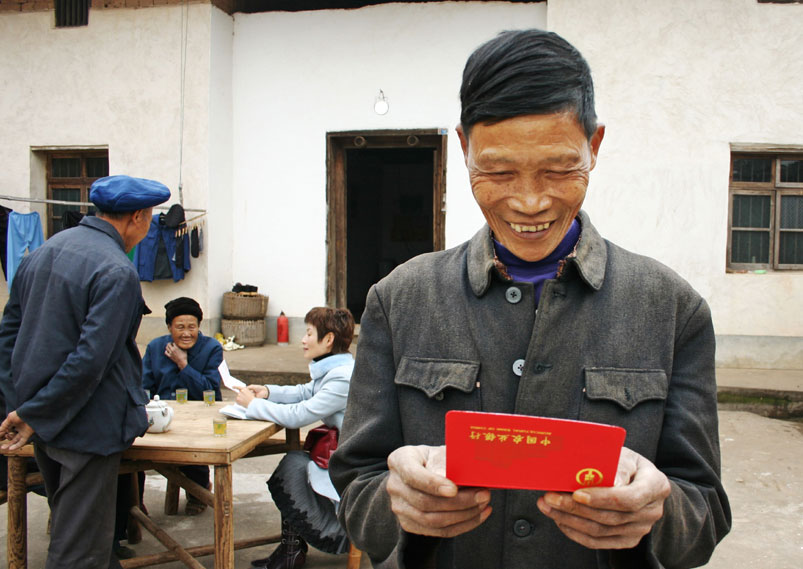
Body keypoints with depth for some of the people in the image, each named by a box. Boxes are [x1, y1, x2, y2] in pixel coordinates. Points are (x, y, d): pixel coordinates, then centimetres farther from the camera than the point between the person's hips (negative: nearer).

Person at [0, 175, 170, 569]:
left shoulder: (43, 251, 8)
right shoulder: (117, 272, -19)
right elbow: (91, 357, -25)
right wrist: (33, 414, -15)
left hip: (43, 421, 9)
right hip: (87, 425, -9)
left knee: (66, 522, 25)